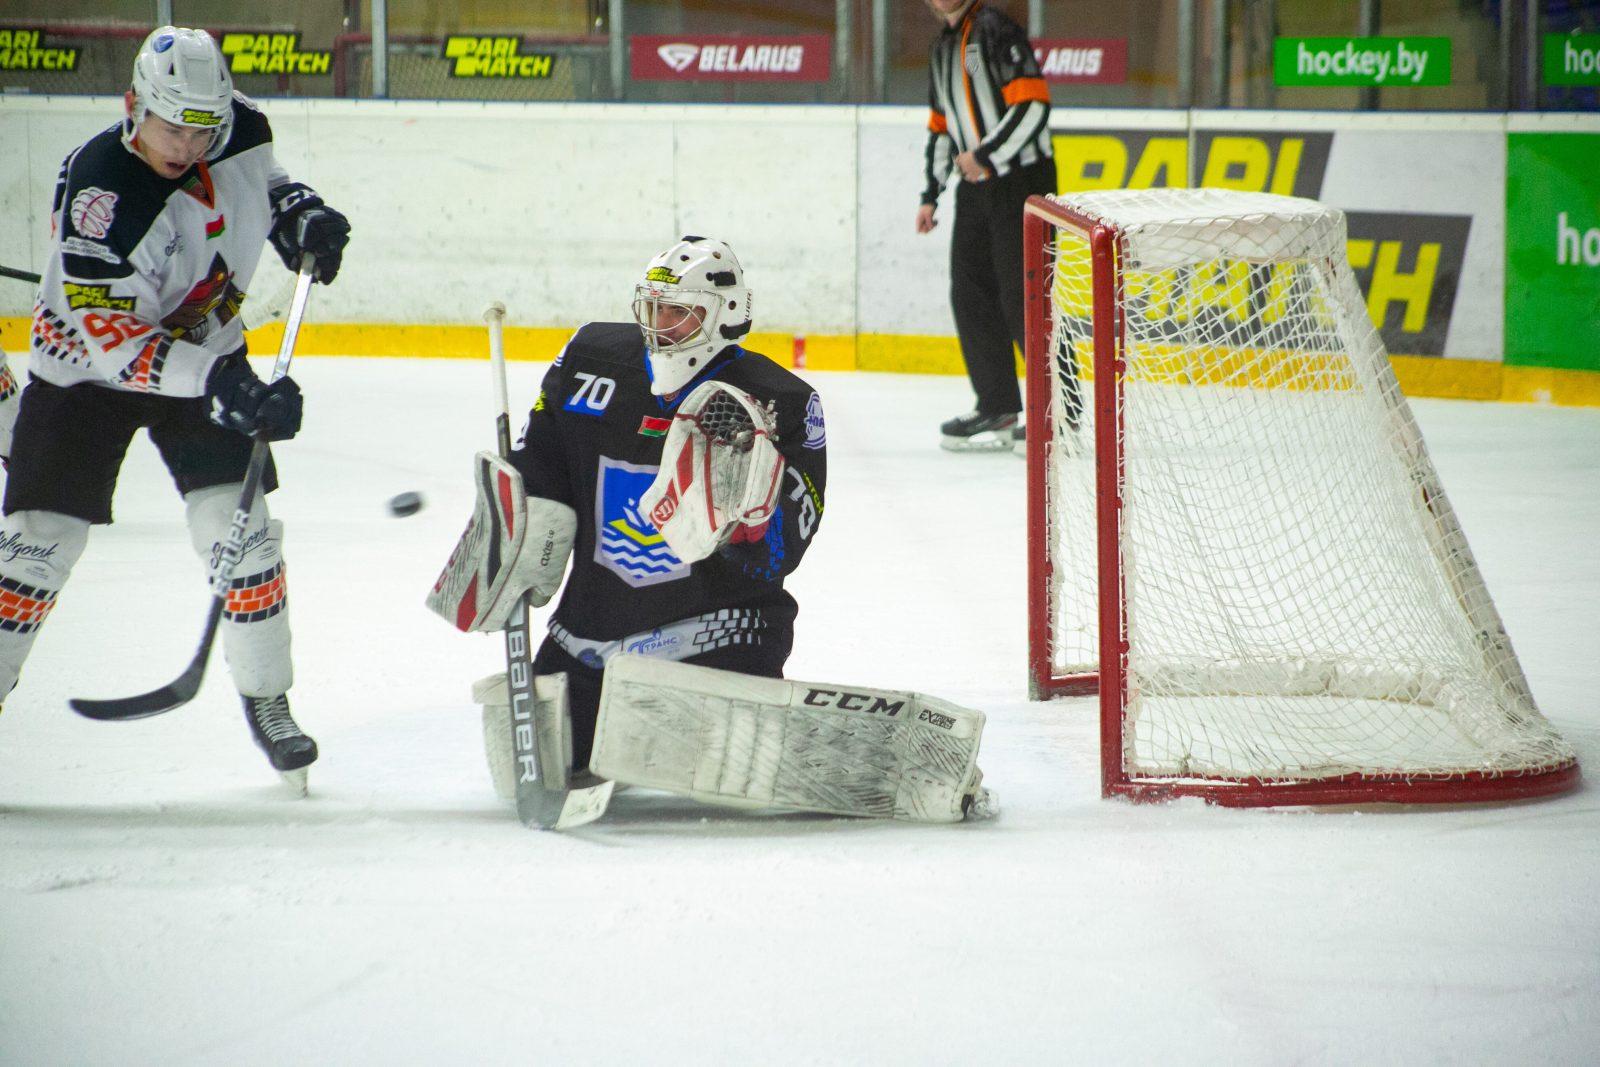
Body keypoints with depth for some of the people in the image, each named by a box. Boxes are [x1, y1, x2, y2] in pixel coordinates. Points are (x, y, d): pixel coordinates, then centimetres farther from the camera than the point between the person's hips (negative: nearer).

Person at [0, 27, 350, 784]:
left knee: (240, 528, -7)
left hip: (206, 351, 4)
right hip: (85, 367, -4)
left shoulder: (239, 132, -14)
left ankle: (267, 701, 8)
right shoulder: (99, 191, -32)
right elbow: (113, 341, -34)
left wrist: (299, 212, -6)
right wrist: (220, 385, -42)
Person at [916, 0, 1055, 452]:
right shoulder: (943, 49, 18)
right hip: (975, 190, 9)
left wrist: (986, 155, -21)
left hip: (1022, 181, -9)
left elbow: (1032, 104, -21)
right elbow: (941, 127, 25)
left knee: (1023, 296, -10)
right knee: (971, 293, 7)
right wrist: (930, 194, 19)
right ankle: (998, 409, 14)